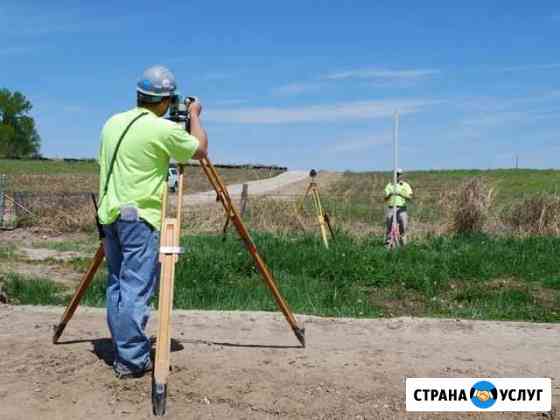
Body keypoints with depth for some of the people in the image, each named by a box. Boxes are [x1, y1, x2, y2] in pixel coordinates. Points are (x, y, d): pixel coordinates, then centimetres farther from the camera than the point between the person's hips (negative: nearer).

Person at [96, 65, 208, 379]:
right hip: (139, 217, -8)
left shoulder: (113, 123, 11)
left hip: (109, 214, 8)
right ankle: (132, 360, -2)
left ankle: (124, 351, 20)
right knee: (136, 288, -5)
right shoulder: (163, 129, -11)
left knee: (117, 285, 12)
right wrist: (195, 115, 16)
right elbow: (201, 150, 3)